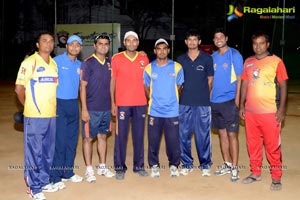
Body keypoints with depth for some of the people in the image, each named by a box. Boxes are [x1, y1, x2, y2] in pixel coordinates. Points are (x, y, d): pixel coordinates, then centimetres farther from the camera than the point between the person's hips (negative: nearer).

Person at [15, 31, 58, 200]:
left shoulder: (54, 63, 11)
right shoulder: (29, 62, -8)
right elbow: (19, 88, -6)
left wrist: (51, 107, 8)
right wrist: (30, 106, 3)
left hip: (51, 115, 6)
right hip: (34, 116, -6)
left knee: (48, 151, 14)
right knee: (34, 152, 1)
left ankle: (44, 181, 28)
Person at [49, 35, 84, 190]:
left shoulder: (80, 65, 11)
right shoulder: (57, 61, -6)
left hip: (74, 104, 6)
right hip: (59, 104, -6)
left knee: (72, 139, 11)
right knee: (59, 141, -6)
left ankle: (68, 172, 24)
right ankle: (55, 177, 4)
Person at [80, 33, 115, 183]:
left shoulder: (109, 63, 8)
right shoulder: (88, 63, -9)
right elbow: (83, 87, -10)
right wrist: (84, 109, -14)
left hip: (106, 108, 6)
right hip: (91, 108, -5)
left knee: (103, 136, 14)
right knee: (88, 138, 4)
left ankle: (102, 167, 25)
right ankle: (89, 170, 14)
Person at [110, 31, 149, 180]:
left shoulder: (144, 59, 7)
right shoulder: (116, 58, 1)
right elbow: (112, 81, 2)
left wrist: (149, 99, 6)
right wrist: (113, 103, -4)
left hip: (140, 104, 2)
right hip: (122, 104, -2)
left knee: (139, 136, 8)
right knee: (121, 136, 2)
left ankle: (139, 165, 20)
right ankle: (120, 167, 13)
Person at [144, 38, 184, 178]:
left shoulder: (177, 67, 0)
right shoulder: (149, 68, 2)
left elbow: (179, 87, 9)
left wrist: (173, 101, 6)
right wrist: (153, 100, 8)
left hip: (172, 111, 0)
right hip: (154, 111, 1)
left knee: (173, 140, 3)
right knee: (153, 140, 5)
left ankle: (174, 165, 23)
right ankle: (154, 165, 22)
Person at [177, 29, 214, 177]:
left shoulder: (207, 58, 2)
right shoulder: (181, 59, 9)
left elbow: (210, 80, 7)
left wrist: (205, 95, 3)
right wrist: (180, 96, 6)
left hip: (202, 103, -2)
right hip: (184, 103, 2)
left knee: (203, 135, 3)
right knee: (184, 134, 6)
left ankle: (205, 165, 17)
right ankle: (187, 164, 20)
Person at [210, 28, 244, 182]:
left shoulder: (234, 55, -4)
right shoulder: (212, 57, 11)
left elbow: (239, 78, -7)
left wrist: (237, 99, -13)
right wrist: (208, 97, 7)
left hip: (229, 101, -6)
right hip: (215, 101, 6)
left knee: (232, 134, -4)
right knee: (222, 133, 12)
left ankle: (234, 168, 5)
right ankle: (227, 164, 23)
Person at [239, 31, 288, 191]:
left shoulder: (276, 61, -4)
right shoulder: (248, 62, 10)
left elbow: (283, 85, -4)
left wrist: (281, 108, -10)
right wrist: (242, 105, 10)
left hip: (270, 112, -4)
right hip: (250, 112, 5)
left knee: (273, 146, 1)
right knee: (253, 144, 12)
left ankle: (276, 177, 14)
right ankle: (255, 173, 27)